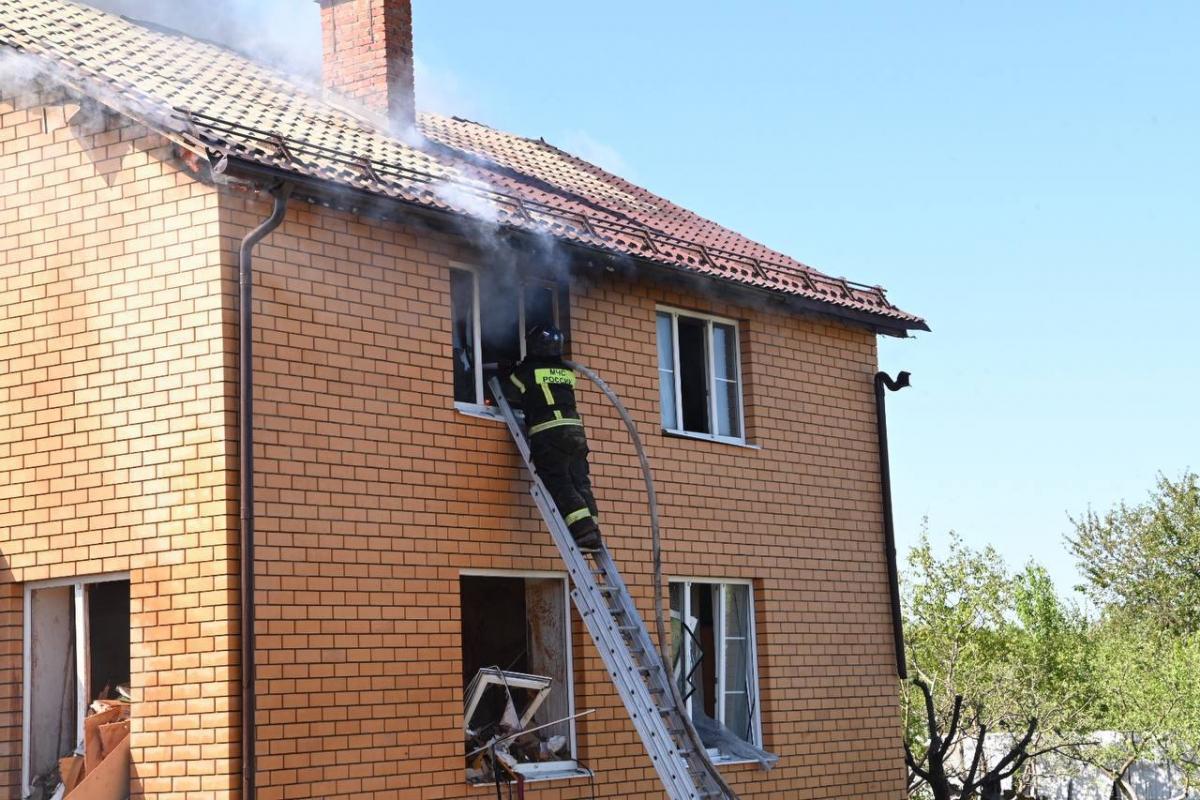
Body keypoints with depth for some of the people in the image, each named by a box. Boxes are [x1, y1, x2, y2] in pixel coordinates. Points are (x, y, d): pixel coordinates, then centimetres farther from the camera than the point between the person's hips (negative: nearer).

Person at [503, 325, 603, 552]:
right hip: (575, 429, 5)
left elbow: (510, 396, 17)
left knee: (559, 484, -7)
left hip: (547, 432, -5)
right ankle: (593, 533, -2)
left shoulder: (527, 371, 4)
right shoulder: (567, 372, 18)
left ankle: (584, 531, -19)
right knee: (580, 482, 5)